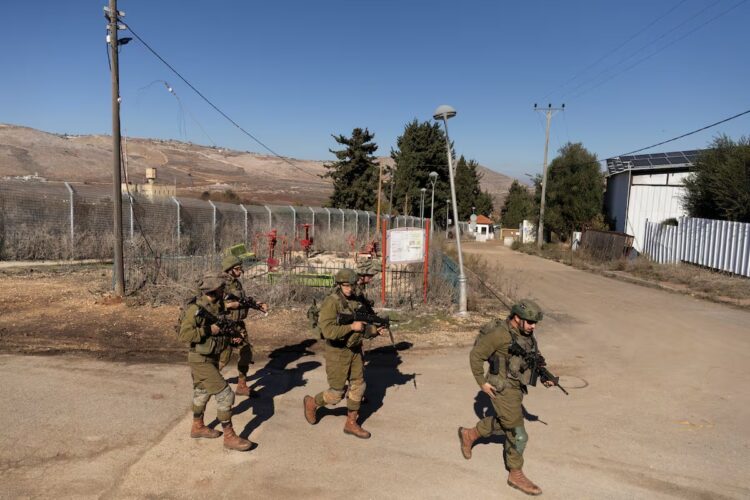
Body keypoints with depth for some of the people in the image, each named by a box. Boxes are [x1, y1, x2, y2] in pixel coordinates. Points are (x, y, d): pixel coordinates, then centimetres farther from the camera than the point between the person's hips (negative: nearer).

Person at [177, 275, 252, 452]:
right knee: (225, 395, -9)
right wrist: (208, 330, -26)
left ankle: (198, 427, 43)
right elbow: (185, 334, -27)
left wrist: (230, 338, -1)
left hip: (211, 358, 9)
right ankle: (229, 437, 1)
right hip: (201, 360, -9)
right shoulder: (195, 309, -22)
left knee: (202, 392, 24)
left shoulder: (215, 308, 4)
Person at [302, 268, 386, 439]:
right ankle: (312, 403, 28)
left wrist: (376, 330, -7)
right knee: (337, 394, 1)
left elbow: (362, 327, 11)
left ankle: (351, 424, 24)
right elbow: (328, 331, -30)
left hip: (355, 350, 7)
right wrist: (352, 326, -28)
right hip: (337, 353, -7)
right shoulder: (331, 303, -20)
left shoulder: (356, 301, 4)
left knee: (358, 387, 10)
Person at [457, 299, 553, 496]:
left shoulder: (526, 333, 1)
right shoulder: (500, 333, -24)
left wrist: (544, 376, 3)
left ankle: (469, 435, 43)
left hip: (516, 387, 9)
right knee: (518, 435, 0)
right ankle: (516, 475, 19)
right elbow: (476, 355, -18)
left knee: (502, 423, 26)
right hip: (502, 390, -9)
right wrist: (482, 382, -15)